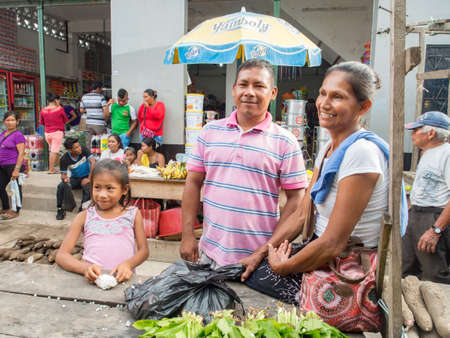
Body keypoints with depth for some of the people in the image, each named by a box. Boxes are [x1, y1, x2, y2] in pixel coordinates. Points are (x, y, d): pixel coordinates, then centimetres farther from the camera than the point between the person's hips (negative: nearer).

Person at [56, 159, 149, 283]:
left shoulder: (133, 214, 9)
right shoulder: (85, 216, 10)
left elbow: (143, 250, 8)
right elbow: (61, 255, 4)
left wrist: (128, 263, -15)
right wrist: (85, 268, -16)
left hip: (122, 279, 0)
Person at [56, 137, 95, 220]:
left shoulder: (84, 150, -14)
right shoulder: (64, 159, -12)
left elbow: (93, 162, -21)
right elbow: (63, 174, -8)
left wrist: (89, 178, -26)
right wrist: (64, 178, -35)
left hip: (85, 177, -2)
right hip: (75, 178, 2)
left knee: (88, 186, -35)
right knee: (61, 186, -24)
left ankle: (82, 209, -20)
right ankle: (60, 209, -6)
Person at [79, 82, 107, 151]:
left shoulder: (84, 97, 8)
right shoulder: (101, 97, -8)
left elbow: (81, 110, 13)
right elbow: (105, 110, -16)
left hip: (88, 123, 5)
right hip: (99, 124, -5)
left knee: (88, 144, 8)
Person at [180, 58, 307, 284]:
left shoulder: (285, 142, -4)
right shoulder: (210, 131, 5)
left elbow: (296, 201, -6)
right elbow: (194, 182, 8)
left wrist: (263, 252, -14)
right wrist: (187, 236, 2)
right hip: (209, 252, 3)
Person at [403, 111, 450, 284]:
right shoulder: (427, 153, 19)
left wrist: (435, 230, -25)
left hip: (434, 220, -10)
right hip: (414, 216, 10)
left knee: (436, 279, -3)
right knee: (405, 271, 14)